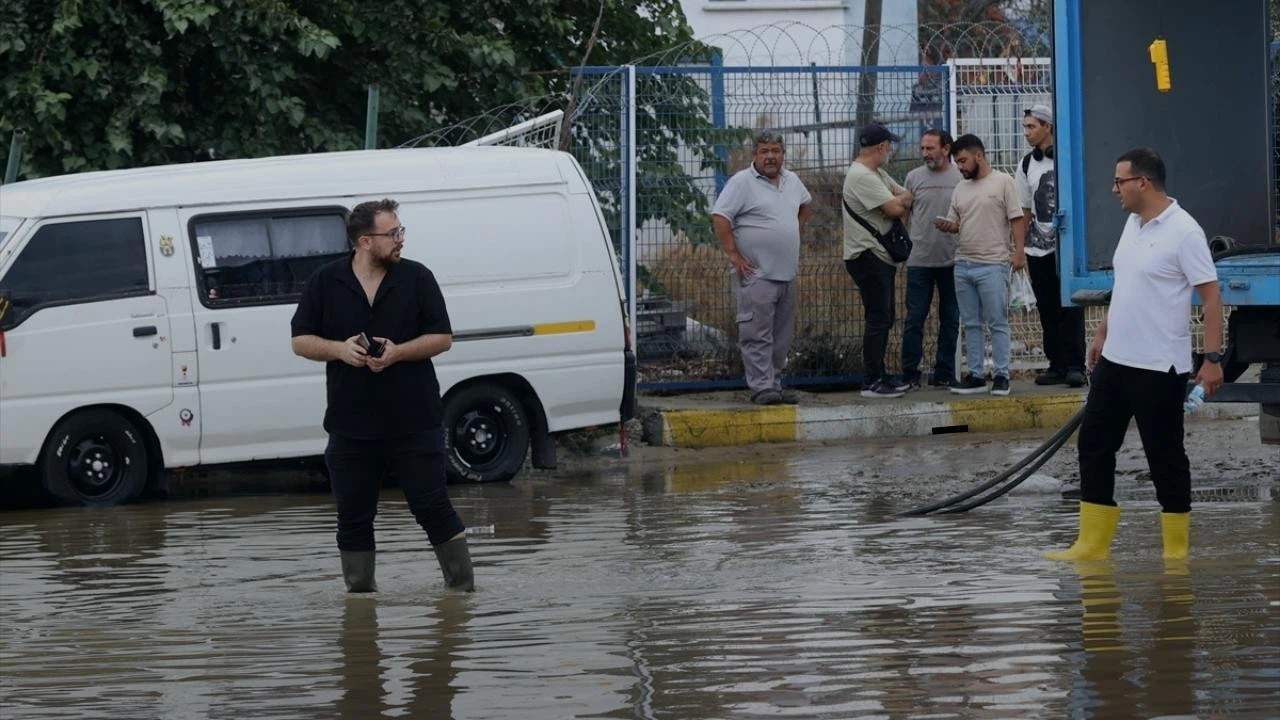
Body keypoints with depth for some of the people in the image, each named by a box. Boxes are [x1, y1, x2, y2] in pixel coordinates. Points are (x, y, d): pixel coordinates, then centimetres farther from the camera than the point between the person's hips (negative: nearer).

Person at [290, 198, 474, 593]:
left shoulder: (416, 277, 2)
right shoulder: (325, 283, 4)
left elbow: (443, 337, 1)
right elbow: (301, 341, 7)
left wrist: (398, 352, -16)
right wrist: (339, 349, -13)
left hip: (414, 423, -2)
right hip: (350, 424, 2)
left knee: (433, 508, 0)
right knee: (353, 517, 6)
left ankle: (463, 587, 7)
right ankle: (360, 594, 15)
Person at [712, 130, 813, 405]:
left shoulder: (792, 181, 13)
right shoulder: (742, 182, -8)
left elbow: (805, 204, 34)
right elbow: (720, 217, -14)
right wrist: (733, 254, -17)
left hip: (787, 274, 7)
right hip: (756, 274, -7)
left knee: (782, 335, 11)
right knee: (757, 334, -9)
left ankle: (775, 384, 17)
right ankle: (761, 387, -10)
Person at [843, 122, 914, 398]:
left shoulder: (876, 174, 17)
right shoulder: (861, 176, -18)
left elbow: (906, 197, 16)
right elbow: (895, 208, -21)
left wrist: (897, 200, -6)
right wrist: (900, 200, 1)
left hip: (882, 257, 11)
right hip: (867, 257, -11)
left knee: (883, 320, 13)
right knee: (878, 319, -11)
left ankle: (880, 378, 19)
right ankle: (872, 383, -10)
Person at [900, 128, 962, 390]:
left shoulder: (961, 178, 1)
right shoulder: (914, 177, 5)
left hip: (952, 260, 0)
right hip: (919, 259, 0)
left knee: (950, 320, 7)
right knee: (914, 319, -1)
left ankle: (944, 374, 15)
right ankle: (909, 375, 3)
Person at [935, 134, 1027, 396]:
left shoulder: (1003, 182, -3)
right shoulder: (960, 189, 14)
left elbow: (1017, 219, -6)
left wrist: (1019, 252, -14)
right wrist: (946, 226, -4)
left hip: (992, 266, -6)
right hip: (963, 265, 6)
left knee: (998, 323, -3)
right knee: (971, 324, 9)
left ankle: (1001, 375, 0)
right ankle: (976, 375, 13)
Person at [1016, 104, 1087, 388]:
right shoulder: (1027, 165, 11)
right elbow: (1025, 211, 14)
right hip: (1039, 248, 5)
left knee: (1070, 310, -8)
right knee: (1047, 311, 6)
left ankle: (1074, 365, -6)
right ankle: (1057, 365, 12)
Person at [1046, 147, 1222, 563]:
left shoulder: (1183, 232, -17)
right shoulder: (1133, 223, 10)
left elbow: (1211, 296, -18)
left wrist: (1213, 358, -23)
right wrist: (1103, 333, 25)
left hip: (1159, 368, -9)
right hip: (1116, 359, 9)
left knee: (1165, 457, 0)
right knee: (1094, 445, 8)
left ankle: (1177, 553, 9)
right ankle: (1092, 545, 14)